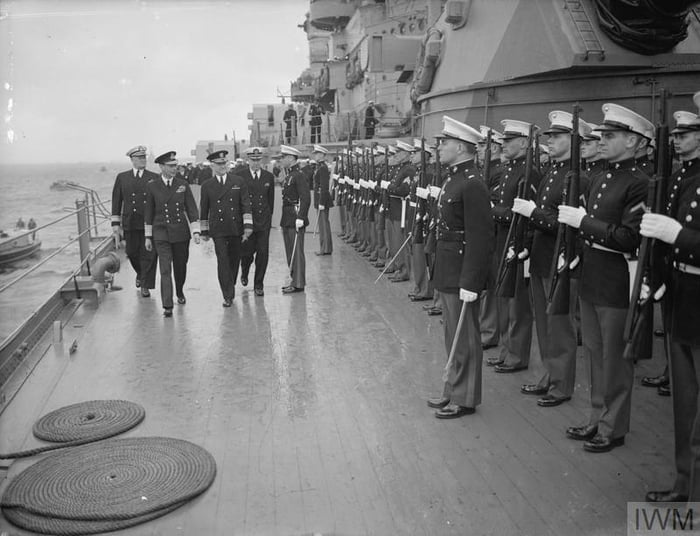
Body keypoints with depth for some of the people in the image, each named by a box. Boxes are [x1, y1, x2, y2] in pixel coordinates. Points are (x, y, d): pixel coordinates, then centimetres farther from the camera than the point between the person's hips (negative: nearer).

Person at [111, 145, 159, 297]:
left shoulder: (154, 178, 5)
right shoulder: (122, 177, 7)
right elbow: (116, 201, 7)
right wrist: (115, 223, 2)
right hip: (130, 224, 1)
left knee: (149, 255, -3)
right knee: (132, 253, 10)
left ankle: (145, 285, 7)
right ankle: (140, 274, 39)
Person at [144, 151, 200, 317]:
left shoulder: (183, 185, 2)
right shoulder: (152, 186, -1)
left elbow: (192, 209, 3)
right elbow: (148, 212, 4)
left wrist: (196, 231, -5)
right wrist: (148, 236, 5)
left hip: (181, 232, 2)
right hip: (161, 233, -2)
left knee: (180, 266, 14)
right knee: (165, 269, -8)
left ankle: (180, 293, 40)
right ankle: (167, 306, -6)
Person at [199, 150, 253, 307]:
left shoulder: (239, 182, 4)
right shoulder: (207, 186, 5)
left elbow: (246, 205, 1)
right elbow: (204, 210, 11)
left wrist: (248, 225, -6)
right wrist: (204, 230, 10)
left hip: (236, 228, 1)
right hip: (218, 230, -1)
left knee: (234, 259, 10)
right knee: (223, 261, -8)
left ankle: (230, 287, 32)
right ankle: (228, 296, -4)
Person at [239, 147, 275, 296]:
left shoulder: (269, 177, 7)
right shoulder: (240, 176, -2)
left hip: (264, 221, 2)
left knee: (263, 253, -1)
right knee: (247, 251, 2)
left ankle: (258, 284, 12)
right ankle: (244, 272, 36)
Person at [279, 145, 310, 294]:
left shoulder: (298, 176, -13)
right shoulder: (288, 176, 15)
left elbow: (306, 198, -20)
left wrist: (300, 218, -24)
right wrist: (283, 222, 18)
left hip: (295, 220, -9)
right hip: (287, 220, 10)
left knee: (297, 252, -4)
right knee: (290, 252, 14)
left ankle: (298, 284, 2)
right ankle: (294, 280, 23)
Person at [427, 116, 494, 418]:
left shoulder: (472, 185, -19)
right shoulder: (453, 179, 11)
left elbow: (480, 238, -23)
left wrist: (470, 282, -24)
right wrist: (440, 269, 15)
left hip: (462, 274, -10)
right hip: (447, 272, 10)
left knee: (463, 339, 4)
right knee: (453, 336, 19)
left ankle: (465, 400, 18)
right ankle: (453, 391, 33)